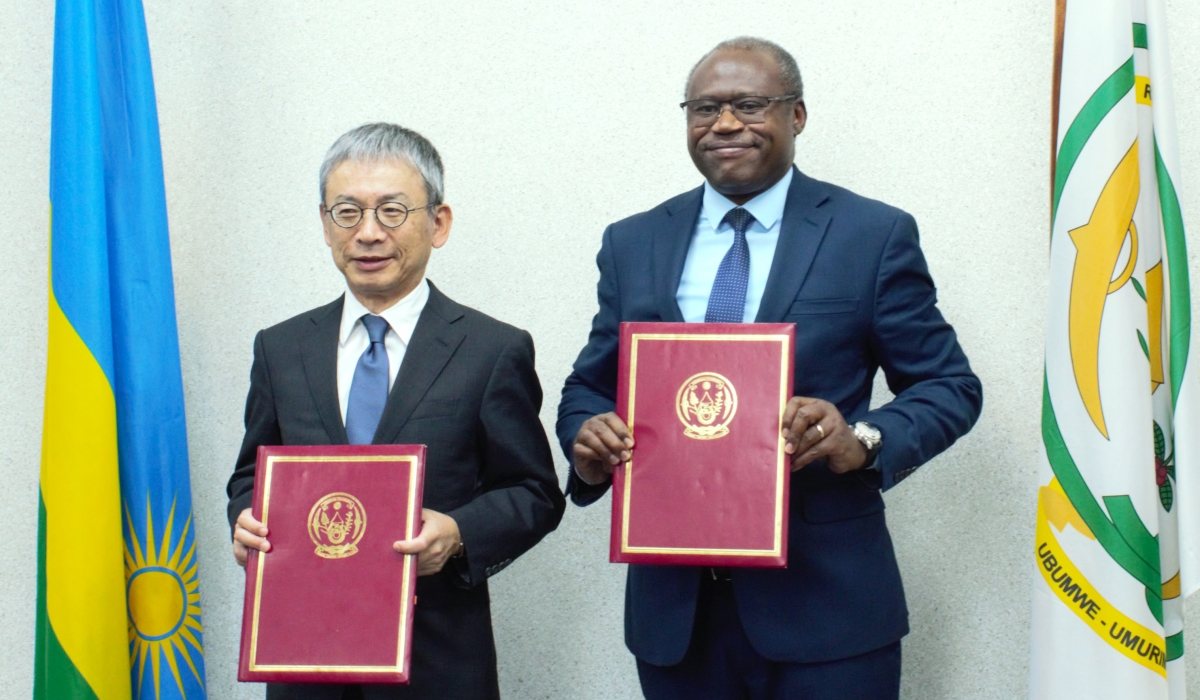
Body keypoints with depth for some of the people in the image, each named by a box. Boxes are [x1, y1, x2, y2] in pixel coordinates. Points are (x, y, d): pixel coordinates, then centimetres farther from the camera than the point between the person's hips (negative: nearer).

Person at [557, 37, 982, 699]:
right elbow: (589, 388, 13)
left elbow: (950, 387, 0)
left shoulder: (874, 236, -1)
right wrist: (588, 437, -10)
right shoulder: (631, 244, 9)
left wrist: (864, 440, -20)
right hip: (672, 603, 3)